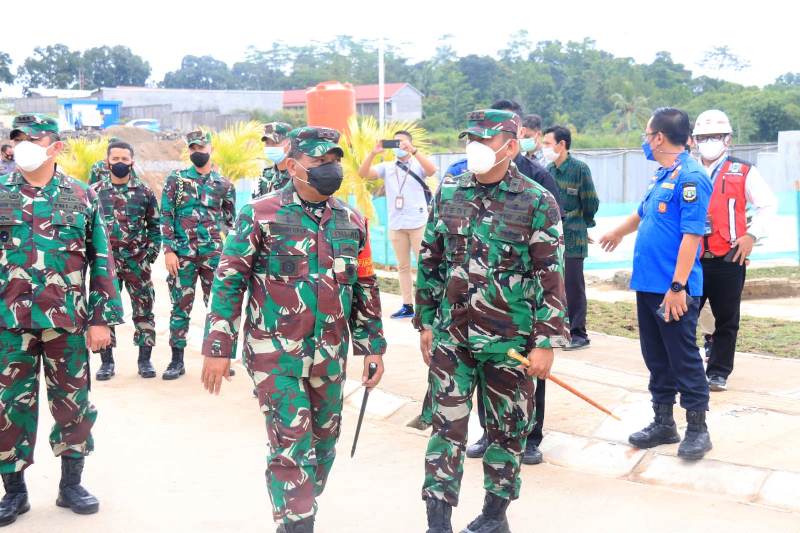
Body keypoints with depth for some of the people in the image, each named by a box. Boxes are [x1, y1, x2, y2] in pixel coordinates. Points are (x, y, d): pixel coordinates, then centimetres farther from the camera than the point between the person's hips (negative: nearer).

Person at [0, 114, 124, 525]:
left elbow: (102, 262, 2)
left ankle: (71, 484, 24)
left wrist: (102, 318, -3)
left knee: (73, 404, 8)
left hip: (67, 322, 0)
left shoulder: (82, 198, 1)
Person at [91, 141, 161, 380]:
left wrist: (150, 256, -2)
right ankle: (106, 361, 13)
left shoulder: (144, 192, 1)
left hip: (137, 261, -1)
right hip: (105, 262, 1)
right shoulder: (95, 191, 3)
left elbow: (155, 227, 5)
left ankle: (145, 360, 13)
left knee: (143, 310, 3)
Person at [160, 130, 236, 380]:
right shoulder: (176, 179, 3)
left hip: (214, 255, 1)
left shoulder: (224, 184, 8)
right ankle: (177, 360, 11)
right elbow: (166, 217, -1)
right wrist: (168, 250, -8)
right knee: (180, 307, 4)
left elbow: (230, 221, 14)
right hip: (183, 255, -1)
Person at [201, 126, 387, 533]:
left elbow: (365, 288, 15)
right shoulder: (261, 215, -7)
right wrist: (218, 346, -11)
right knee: (291, 446, -7)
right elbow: (229, 282, -7)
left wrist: (373, 344, 14)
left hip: (330, 356, 5)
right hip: (276, 353, -5)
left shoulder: (352, 222, 6)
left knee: (323, 441, 15)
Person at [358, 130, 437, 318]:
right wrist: (373, 152, -17)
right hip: (396, 225, 4)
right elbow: (363, 173, -3)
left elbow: (432, 170, -21)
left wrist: (413, 151, -29)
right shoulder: (387, 167, 8)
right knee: (403, 266, 9)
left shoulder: (418, 164, 1)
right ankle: (407, 306, 15)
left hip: (418, 223, -4)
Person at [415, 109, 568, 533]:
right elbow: (430, 262, 10)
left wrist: (545, 342, -11)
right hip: (451, 336, 3)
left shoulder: (537, 202, -8)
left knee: (506, 429, 11)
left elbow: (551, 277, -8)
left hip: (509, 340, -2)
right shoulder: (448, 193, 3)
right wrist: (425, 322, 10)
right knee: (446, 425, 1)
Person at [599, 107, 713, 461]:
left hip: (673, 290, -9)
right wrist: (618, 233, 49)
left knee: (684, 359, 0)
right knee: (656, 358, 14)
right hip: (648, 284, 9)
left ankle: (697, 429, 13)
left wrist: (678, 286, -24)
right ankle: (663, 424, 25)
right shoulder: (662, 176, 13)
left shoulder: (690, 177, -15)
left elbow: (691, 235, -21)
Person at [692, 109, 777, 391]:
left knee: (726, 321, 5)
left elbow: (768, 205, 5)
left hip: (729, 261, -2)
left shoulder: (743, 172, 2)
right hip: (692, 259, 2)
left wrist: (752, 235, -6)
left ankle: (718, 372, 16)